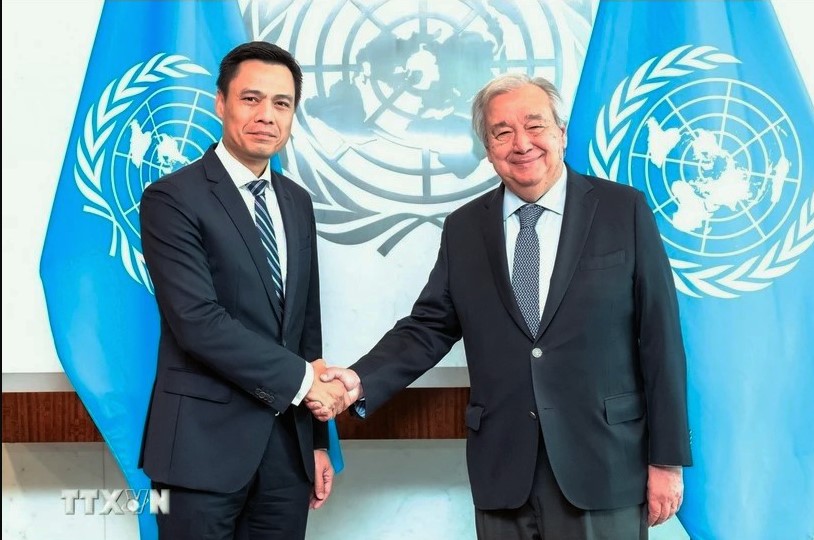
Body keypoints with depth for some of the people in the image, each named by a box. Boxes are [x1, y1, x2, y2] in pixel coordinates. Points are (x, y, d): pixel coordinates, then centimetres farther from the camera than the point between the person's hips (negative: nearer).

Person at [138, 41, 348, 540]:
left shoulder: (298, 202, 12)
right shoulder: (173, 198, -9)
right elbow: (197, 321, -18)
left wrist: (318, 439, 13)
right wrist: (301, 377, -13)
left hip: (288, 439, 6)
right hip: (205, 441, -5)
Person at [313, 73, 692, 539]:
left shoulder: (624, 211, -1)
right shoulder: (464, 228, 8)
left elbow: (659, 338, -3)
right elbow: (430, 327, 6)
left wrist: (666, 458, -4)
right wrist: (361, 382, -12)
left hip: (603, 467, -2)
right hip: (503, 471, 3)